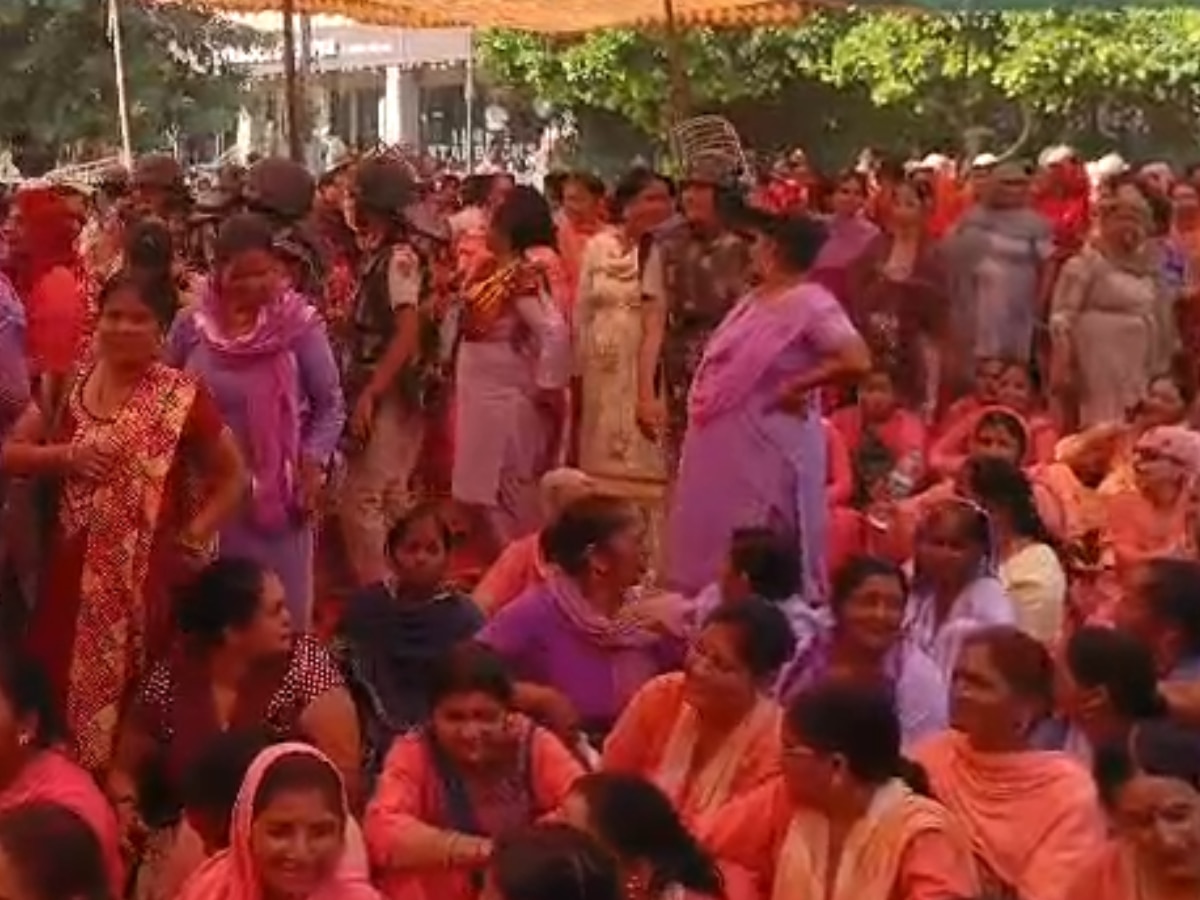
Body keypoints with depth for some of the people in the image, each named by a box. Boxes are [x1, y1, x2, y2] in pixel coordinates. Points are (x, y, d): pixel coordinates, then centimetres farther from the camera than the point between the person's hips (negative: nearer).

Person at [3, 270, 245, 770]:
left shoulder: (182, 397, -5)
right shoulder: (68, 385, 6)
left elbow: (233, 476, 2)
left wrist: (193, 538, -8)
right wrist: (64, 455, -10)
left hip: (146, 575, -3)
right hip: (74, 571, 4)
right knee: (69, 688, 6)